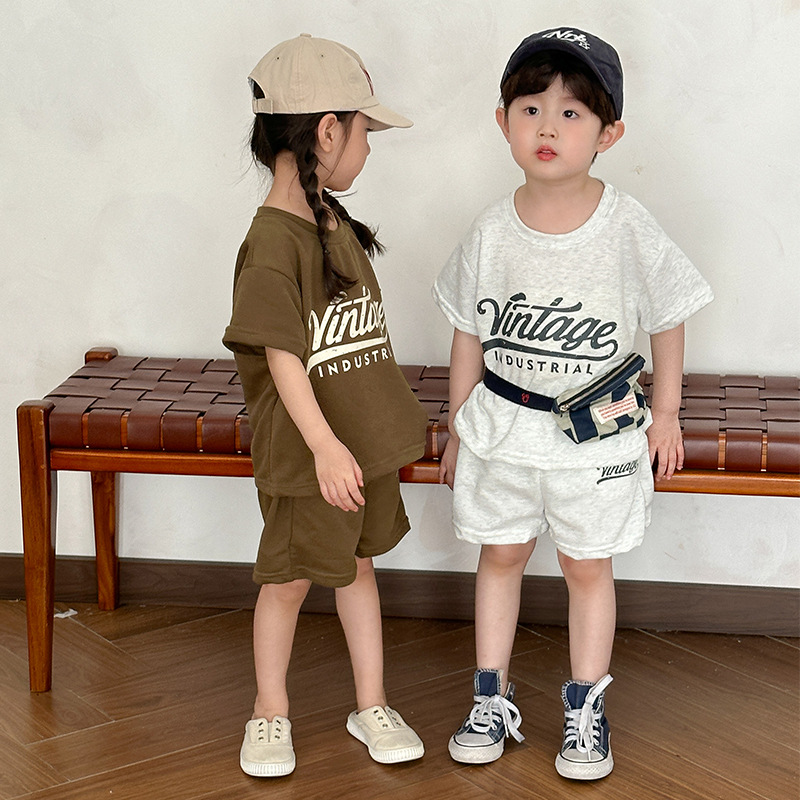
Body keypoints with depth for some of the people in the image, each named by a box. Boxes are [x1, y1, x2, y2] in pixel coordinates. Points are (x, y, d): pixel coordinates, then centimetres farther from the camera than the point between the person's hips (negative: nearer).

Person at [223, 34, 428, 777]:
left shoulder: (336, 222, 6)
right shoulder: (273, 241, -21)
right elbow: (280, 355, -23)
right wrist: (325, 446, -26)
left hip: (364, 438, 8)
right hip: (305, 452, -8)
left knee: (358, 565, 18)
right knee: (289, 578, 9)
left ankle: (371, 704, 30)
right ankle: (270, 713, 27)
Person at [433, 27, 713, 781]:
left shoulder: (627, 228, -15)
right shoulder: (492, 230, -8)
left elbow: (667, 321, -2)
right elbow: (469, 336, 3)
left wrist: (664, 417, 2)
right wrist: (459, 428, 9)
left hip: (597, 430, -2)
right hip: (503, 423, 2)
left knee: (587, 568, 10)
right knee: (500, 554, 15)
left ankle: (586, 708, 26)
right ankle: (492, 699, 30)